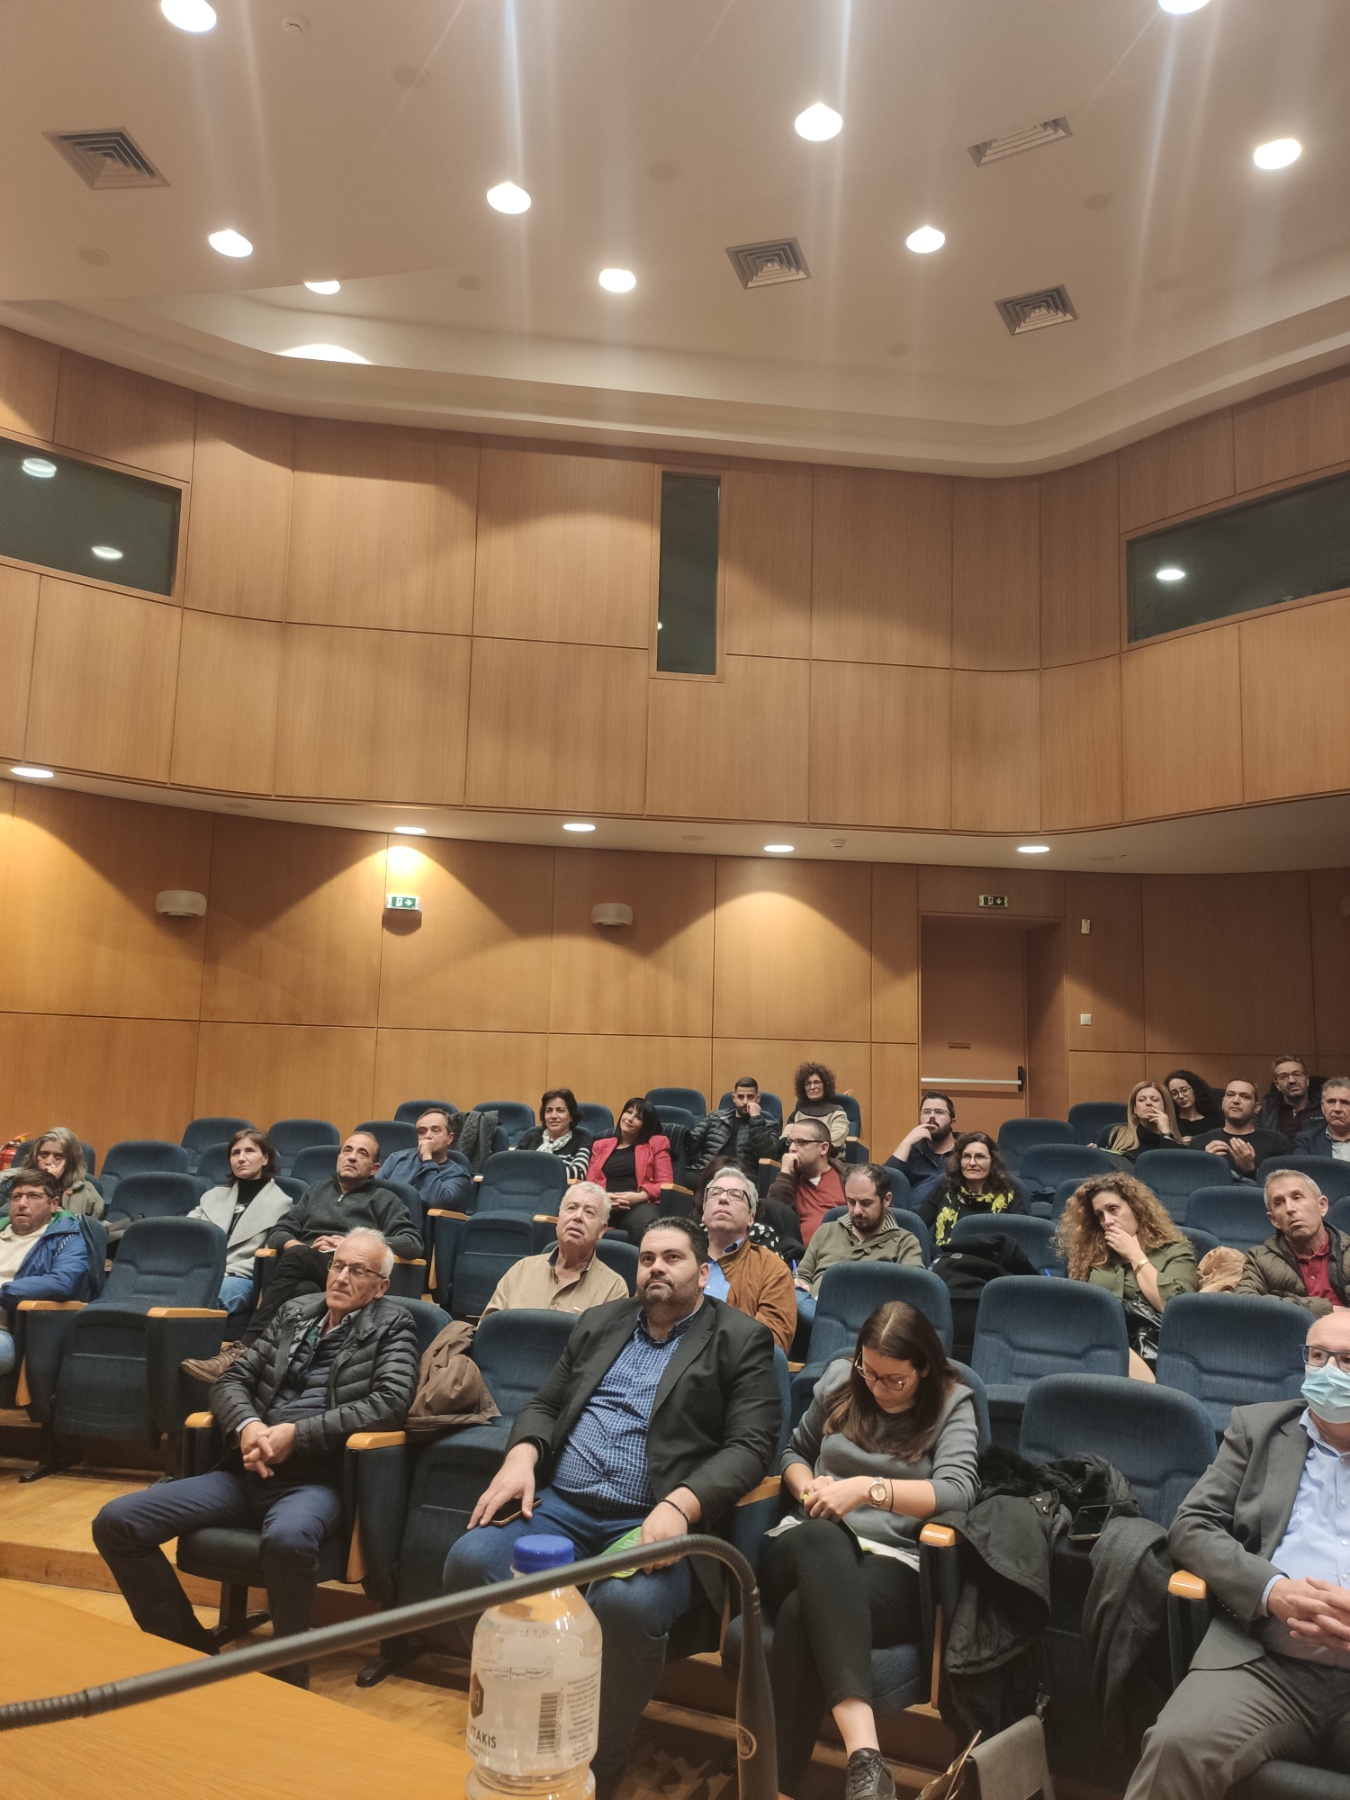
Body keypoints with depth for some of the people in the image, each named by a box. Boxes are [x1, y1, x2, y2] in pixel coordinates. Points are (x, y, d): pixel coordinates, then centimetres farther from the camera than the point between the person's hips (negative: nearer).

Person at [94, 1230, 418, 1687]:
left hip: (317, 1479, -6)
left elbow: (390, 1402, -11)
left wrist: (296, 1434, -15)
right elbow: (232, 1380, 16)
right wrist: (247, 1426, -8)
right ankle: (188, 1647, 8)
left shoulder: (392, 1325, 4)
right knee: (116, 1521, -8)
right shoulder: (295, 1312, 18)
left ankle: (289, 1673, -12)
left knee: (288, 1538, -40)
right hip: (248, 1471, 6)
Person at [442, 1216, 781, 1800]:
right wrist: (522, 1455, -1)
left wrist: (678, 1506, -20)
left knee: (626, 1605, -36)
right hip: (558, 1505, 4)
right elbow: (543, 1406, 22)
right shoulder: (599, 1323, 21)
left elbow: (750, 1445, -4)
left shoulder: (741, 1340, 5)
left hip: (656, 1522, -4)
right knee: (469, 1562, -23)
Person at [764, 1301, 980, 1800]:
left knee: (801, 1614, -38)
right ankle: (864, 1752, -51)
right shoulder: (838, 1379, 12)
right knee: (823, 1537, -40)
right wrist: (806, 1485, 0)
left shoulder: (951, 1404, 2)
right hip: (804, 1550, 2)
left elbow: (957, 1491, -15)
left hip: (891, 1566, -2)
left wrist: (868, 1487, -25)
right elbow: (795, 1452, 24)